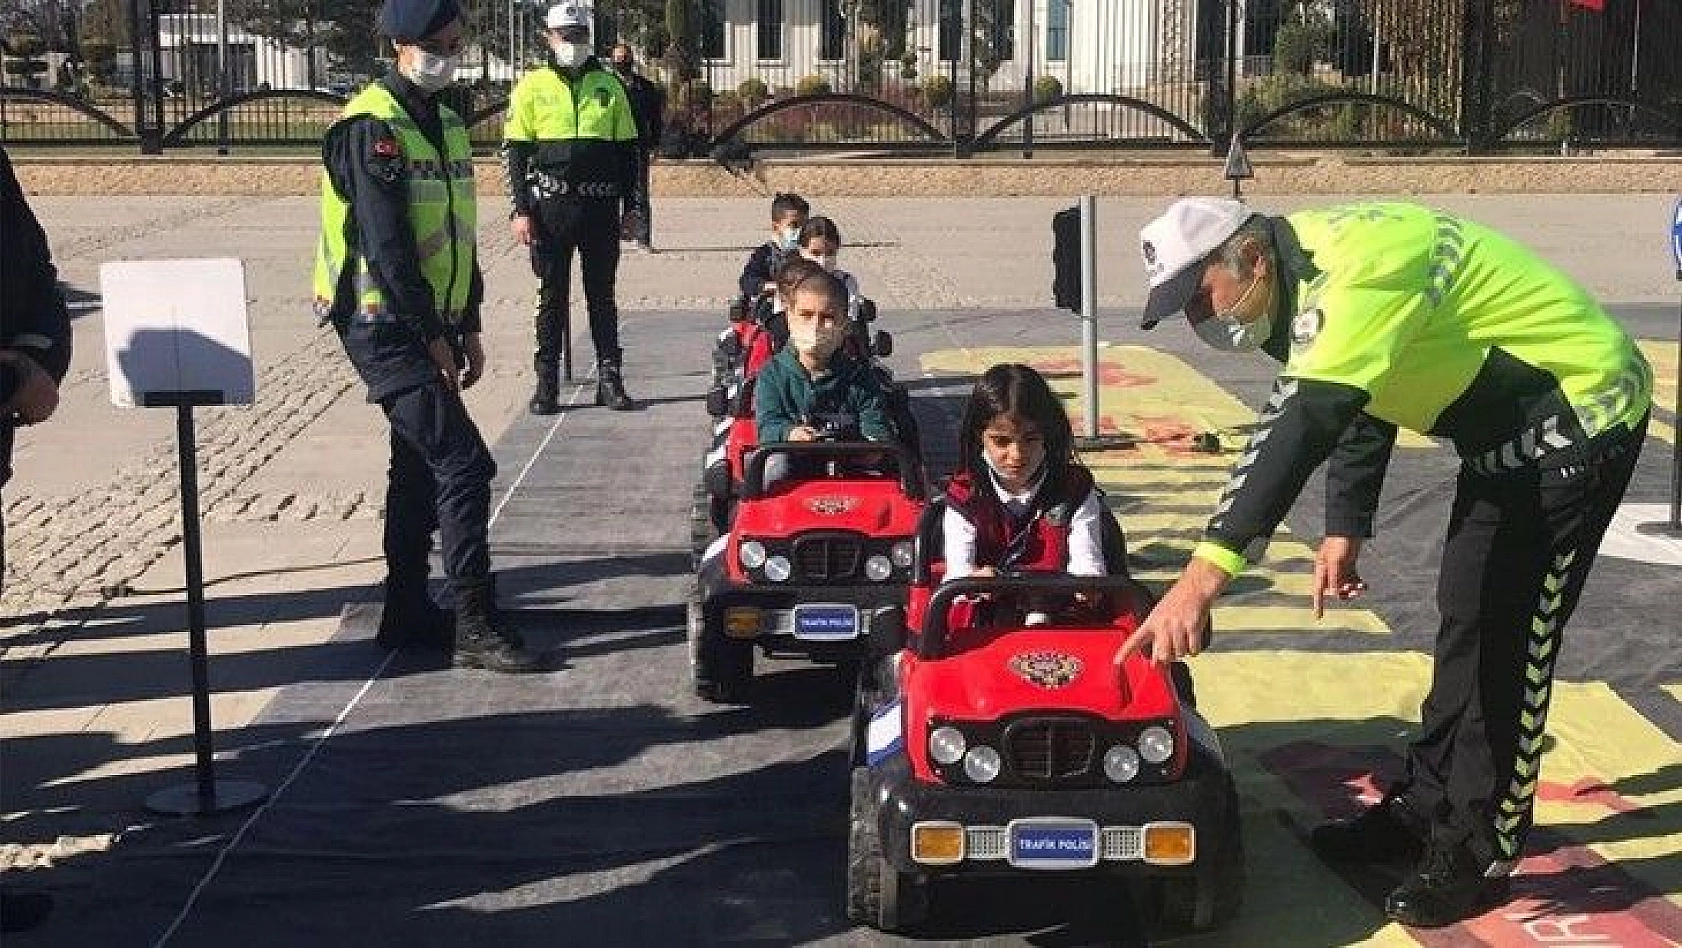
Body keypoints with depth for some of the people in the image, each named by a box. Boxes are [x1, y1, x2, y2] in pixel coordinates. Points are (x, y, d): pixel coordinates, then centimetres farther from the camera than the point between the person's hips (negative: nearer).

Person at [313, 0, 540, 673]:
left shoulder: (446, 124, 14)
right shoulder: (372, 127, -13)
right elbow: (386, 244, -19)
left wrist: (468, 328, 15)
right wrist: (430, 335, -17)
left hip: (432, 325, 9)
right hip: (386, 327, -9)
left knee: (420, 466, 13)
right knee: (464, 465, -14)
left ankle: (407, 611, 22)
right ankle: (475, 627, -10)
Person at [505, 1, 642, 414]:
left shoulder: (609, 86, 9)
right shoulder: (532, 87, 2)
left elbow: (628, 150, 12)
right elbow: (517, 152, 1)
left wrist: (632, 206, 8)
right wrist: (521, 211, -6)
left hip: (601, 207, 2)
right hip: (551, 207, -1)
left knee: (602, 295, 7)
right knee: (551, 296, 4)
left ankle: (609, 377, 12)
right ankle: (547, 381, 10)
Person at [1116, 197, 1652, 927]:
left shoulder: (1356, 267, -32)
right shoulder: (1313, 268, 0)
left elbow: (1301, 425, -43)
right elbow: (1360, 399, 14)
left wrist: (1205, 571, -49)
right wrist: (1346, 529, 8)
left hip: (1579, 412, -10)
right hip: (1508, 428, 10)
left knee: (1509, 643, -6)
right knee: (1464, 619, 16)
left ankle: (1479, 854, 5)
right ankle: (1425, 809, 28)